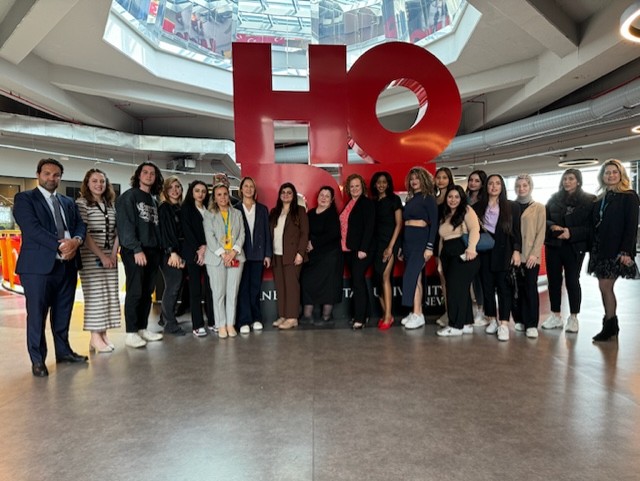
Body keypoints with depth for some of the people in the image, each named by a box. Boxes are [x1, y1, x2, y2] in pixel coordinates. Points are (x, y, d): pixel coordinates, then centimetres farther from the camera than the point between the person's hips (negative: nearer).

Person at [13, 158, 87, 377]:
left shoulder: (68, 202, 19)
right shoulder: (24, 198, 2)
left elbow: (80, 225, 9)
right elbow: (32, 228, -12)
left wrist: (75, 241, -13)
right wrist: (60, 246, -18)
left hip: (67, 265, 5)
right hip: (38, 265, -5)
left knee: (63, 313, 13)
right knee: (37, 314, 1)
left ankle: (63, 351, 25)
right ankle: (38, 360, 13)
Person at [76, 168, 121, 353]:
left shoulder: (111, 204, 13)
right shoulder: (81, 203, -4)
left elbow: (117, 231, 11)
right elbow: (83, 233, -11)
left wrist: (114, 254, -2)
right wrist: (101, 255, -13)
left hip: (110, 256, 5)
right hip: (91, 256, -5)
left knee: (110, 295, 4)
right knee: (95, 295, -4)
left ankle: (103, 334, 13)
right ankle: (95, 337, 3)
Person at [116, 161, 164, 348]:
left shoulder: (153, 200, 19)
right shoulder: (129, 196, -2)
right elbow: (125, 225, -12)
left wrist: (159, 248, 5)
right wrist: (136, 249, -18)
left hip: (152, 251, 7)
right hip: (134, 251, -6)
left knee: (147, 292, 9)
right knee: (135, 292, -6)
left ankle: (142, 328, 18)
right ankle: (131, 333, 1)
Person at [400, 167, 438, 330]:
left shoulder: (428, 198, -3)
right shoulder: (410, 199, 16)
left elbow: (434, 223, -9)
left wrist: (430, 246, -17)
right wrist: (401, 246, 14)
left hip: (420, 239, -7)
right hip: (408, 240, 7)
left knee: (411, 276, -12)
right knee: (415, 277, 8)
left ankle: (417, 315, -7)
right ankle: (416, 313, 12)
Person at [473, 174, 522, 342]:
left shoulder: (512, 207, 5)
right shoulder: (478, 207, 9)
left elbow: (517, 231, 1)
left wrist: (516, 251, -7)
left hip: (504, 252, -2)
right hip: (485, 252, 2)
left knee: (504, 287, -3)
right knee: (487, 287, 5)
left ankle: (504, 324, -2)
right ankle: (492, 320, 17)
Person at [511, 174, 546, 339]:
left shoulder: (538, 207, 6)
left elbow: (541, 232, 0)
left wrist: (534, 253, -11)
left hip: (530, 256, -2)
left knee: (530, 288, -3)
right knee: (516, 288, 4)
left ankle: (531, 324, 1)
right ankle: (519, 320, 15)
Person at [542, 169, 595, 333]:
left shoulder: (589, 200, -1)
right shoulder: (554, 198, 9)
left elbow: (591, 226, -6)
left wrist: (571, 233, -19)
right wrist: (552, 227, -11)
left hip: (574, 247, -3)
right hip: (553, 245, 3)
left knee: (572, 281, 3)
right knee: (553, 280, 6)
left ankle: (573, 317, 15)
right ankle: (555, 315, 17)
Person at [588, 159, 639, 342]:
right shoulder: (600, 199, 14)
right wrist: (593, 248, 7)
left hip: (616, 250, -6)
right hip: (600, 249, 6)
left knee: (605, 287, -8)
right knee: (606, 288, 9)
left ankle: (609, 326, 4)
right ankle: (611, 326, 18)